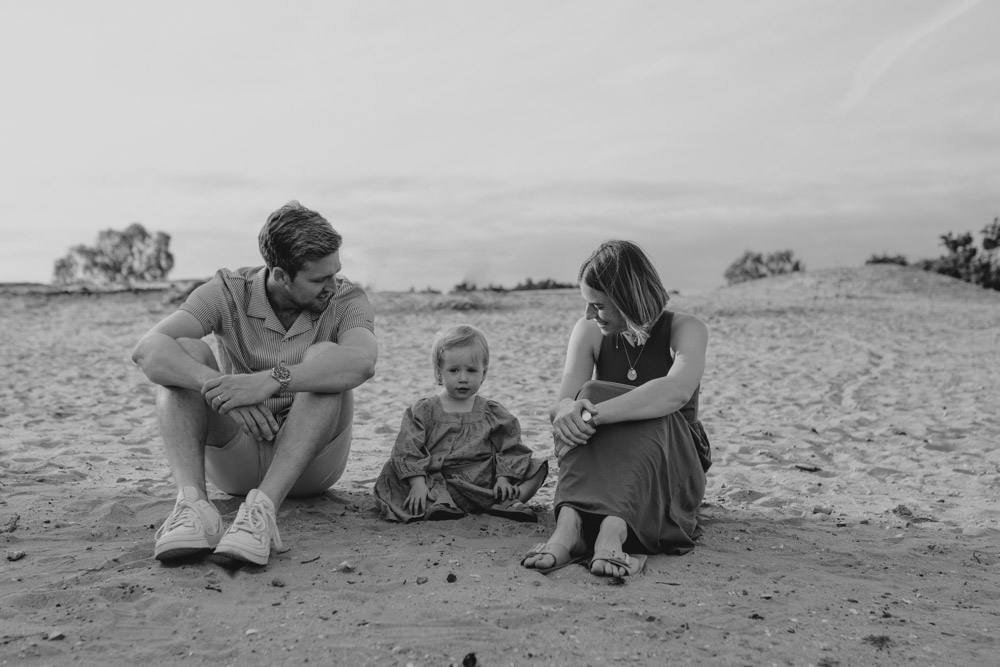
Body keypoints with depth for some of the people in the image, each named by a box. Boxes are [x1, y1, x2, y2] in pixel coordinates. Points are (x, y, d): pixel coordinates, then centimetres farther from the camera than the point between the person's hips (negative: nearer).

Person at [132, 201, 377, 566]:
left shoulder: (346, 300, -9)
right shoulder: (228, 292, -7)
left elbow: (362, 362, -34)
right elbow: (147, 350, -23)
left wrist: (272, 379, -46)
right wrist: (216, 385, -42)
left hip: (310, 461, -1)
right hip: (235, 457, 1)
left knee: (326, 358, -27)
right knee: (186, 351, -18)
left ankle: (263, 508, -42)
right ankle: (192, 502, -37)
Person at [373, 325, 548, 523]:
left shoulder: (493, 413, 11)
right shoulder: (423, 411, 5)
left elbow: (508, 449, 9)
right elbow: (408, 451, -3)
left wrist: (503, 479, -8)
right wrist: (418, 484, -17)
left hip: (486, 484, 2)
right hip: (438, 483, -2)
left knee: (536, 468, -10)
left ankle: (509, 503, -30)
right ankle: (438, 504, -42)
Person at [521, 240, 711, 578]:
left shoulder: (686, 329, -8)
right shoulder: (589, 331, 2)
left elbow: (677, 391, -31)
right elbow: (562, 402, -11)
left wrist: (592, 414, -42)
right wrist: (567, 409, -38)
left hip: (671, 469, -2)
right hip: (604, 468, 2)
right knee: (589, 397, -28)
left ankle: (613, 530, -53)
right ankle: (569, 525, -47)